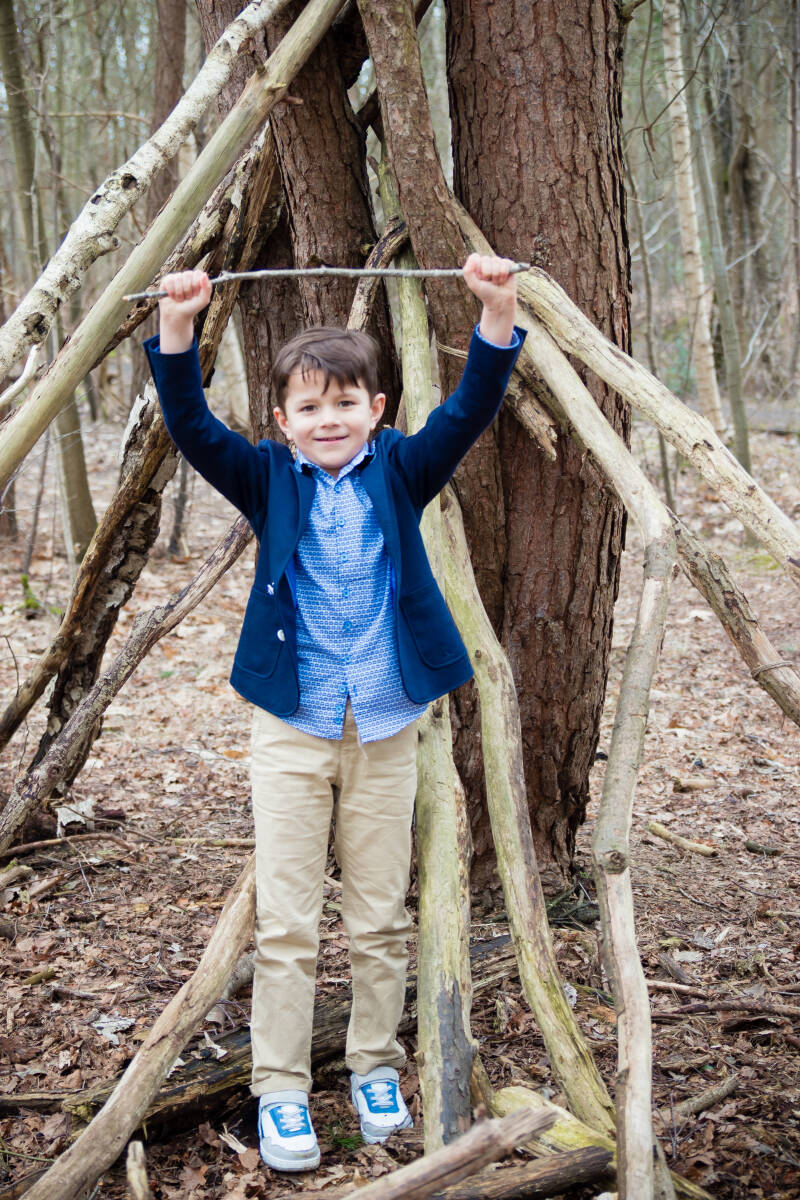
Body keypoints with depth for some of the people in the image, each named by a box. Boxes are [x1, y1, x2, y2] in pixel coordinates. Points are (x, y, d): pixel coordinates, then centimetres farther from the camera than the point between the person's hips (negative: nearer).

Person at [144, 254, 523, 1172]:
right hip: (290, 728, -1)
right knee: (284, 922, 2)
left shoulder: (399, 475, 2)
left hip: (386, 729, 1)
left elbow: (469, 411, -9)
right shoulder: (270, 483, 2)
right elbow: (192, 429, -11)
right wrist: (177, 327, -25)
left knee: (380, 918, 11)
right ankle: (279, 1092, 15)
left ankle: (375, 1068, 29)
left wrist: (497, 314, -23)